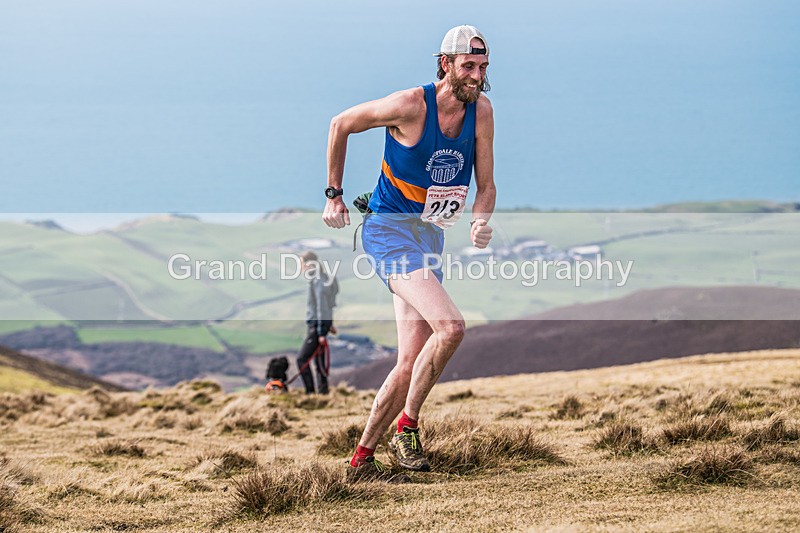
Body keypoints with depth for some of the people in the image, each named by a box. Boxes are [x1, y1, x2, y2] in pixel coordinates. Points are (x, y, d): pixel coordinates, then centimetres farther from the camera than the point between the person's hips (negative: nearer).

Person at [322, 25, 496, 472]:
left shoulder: (481, 111, -1)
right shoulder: (411, 105, -16)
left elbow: (486, 185, 6)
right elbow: (341, 124, -2)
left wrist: (482, 222, -16)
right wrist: (334, 195, 3)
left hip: (430, 237, 7)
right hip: (389, 230, -6)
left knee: (412, 364, 4)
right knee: (450, 326, -25)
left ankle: (363, 456, 18)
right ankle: (407, 427, -9)